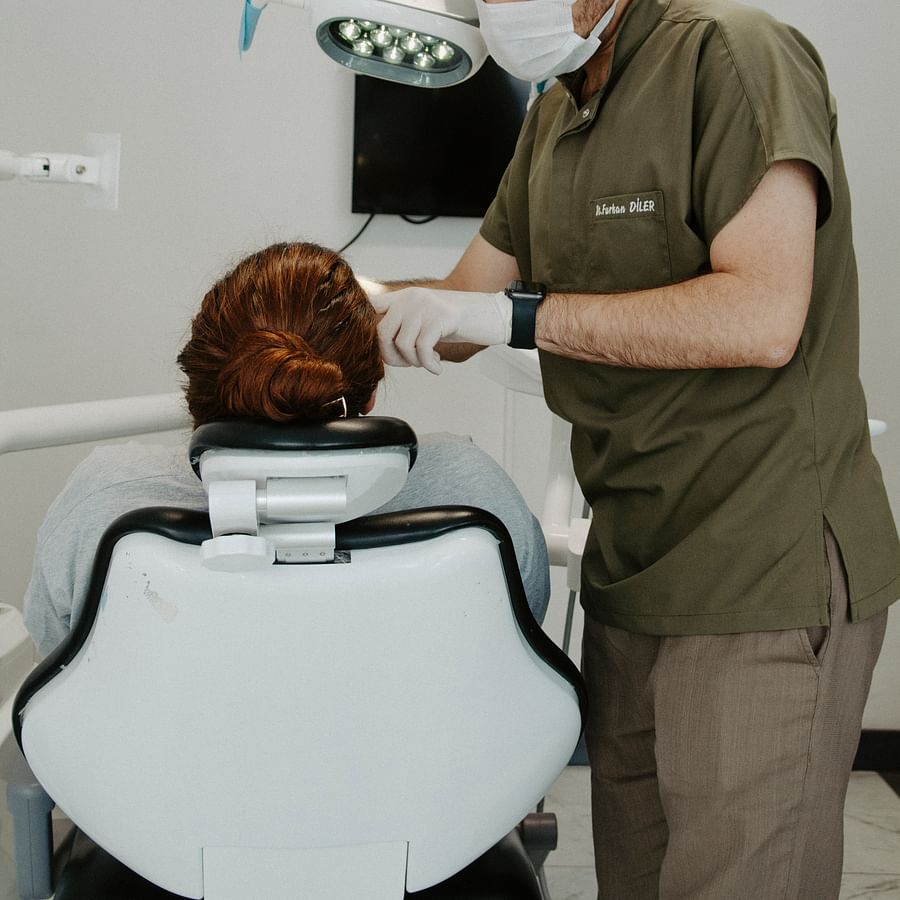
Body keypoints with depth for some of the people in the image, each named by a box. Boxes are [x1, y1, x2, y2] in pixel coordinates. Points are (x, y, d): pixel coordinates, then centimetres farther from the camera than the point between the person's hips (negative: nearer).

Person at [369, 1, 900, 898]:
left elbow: (762, 316, -25)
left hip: (766, 579, -8)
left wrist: (516, 313, -22)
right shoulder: (554, 116, 14)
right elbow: (461, 307, 16)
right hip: (630, 567, 8)